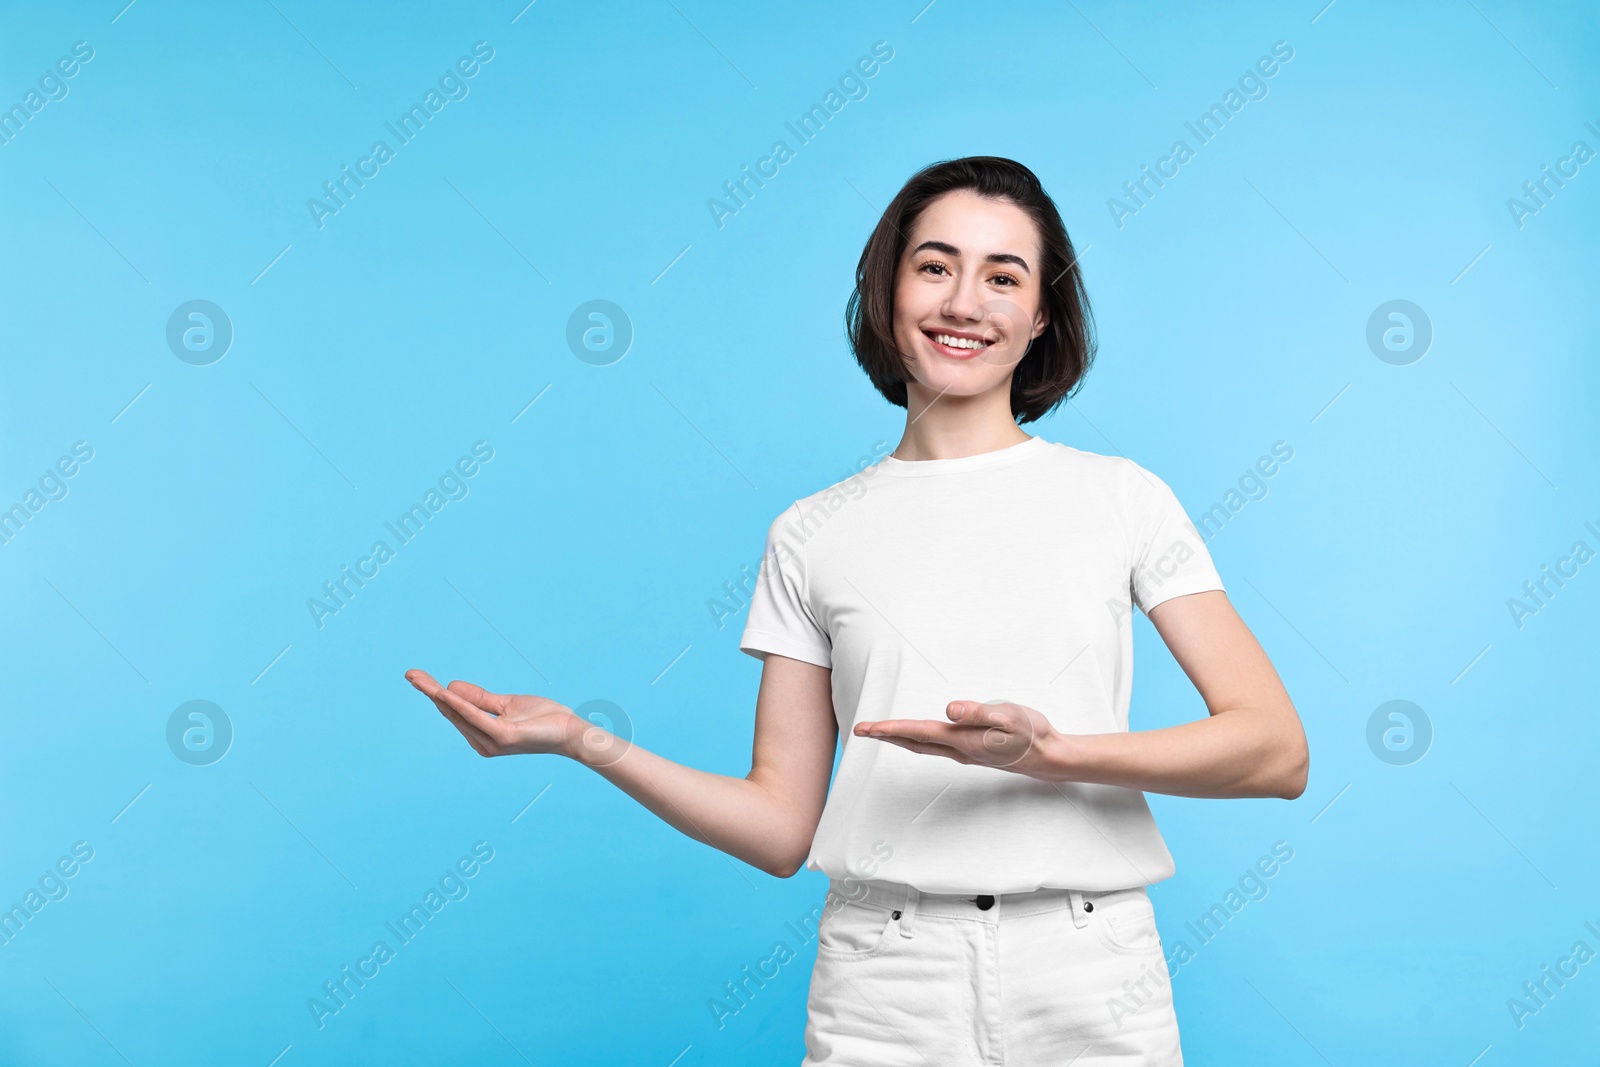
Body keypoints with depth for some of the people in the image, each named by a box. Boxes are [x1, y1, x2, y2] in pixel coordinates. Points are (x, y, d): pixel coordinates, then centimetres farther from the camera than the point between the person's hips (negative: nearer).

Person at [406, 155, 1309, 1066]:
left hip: (1093, 989, 0)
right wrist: (586, 742, -9)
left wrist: (1049, 754, -19)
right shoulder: (812, 536, 6)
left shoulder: (1121, 496, 3)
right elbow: (782, 830, 4)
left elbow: (1278, 752, -5)